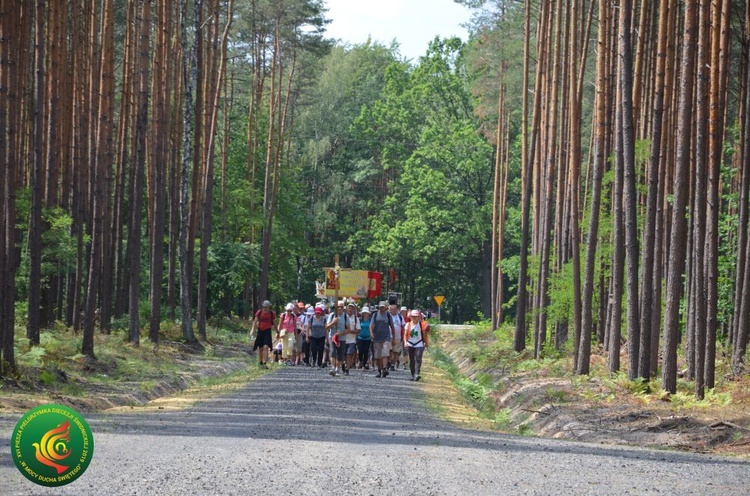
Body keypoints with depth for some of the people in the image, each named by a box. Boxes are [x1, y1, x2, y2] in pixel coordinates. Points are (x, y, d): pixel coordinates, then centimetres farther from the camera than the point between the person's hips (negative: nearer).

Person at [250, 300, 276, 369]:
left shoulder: (272, 313, 1)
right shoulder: (259, 312, 2)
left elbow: (274, 323, 12)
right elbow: (255, 321, 0)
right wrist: (252, 329, -14)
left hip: (267, 331, -2)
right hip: (260, 331, 2)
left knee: (266, 347, -16)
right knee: (260, 348, 10)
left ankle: (264, 363, -20)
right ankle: (260, 362, 27)